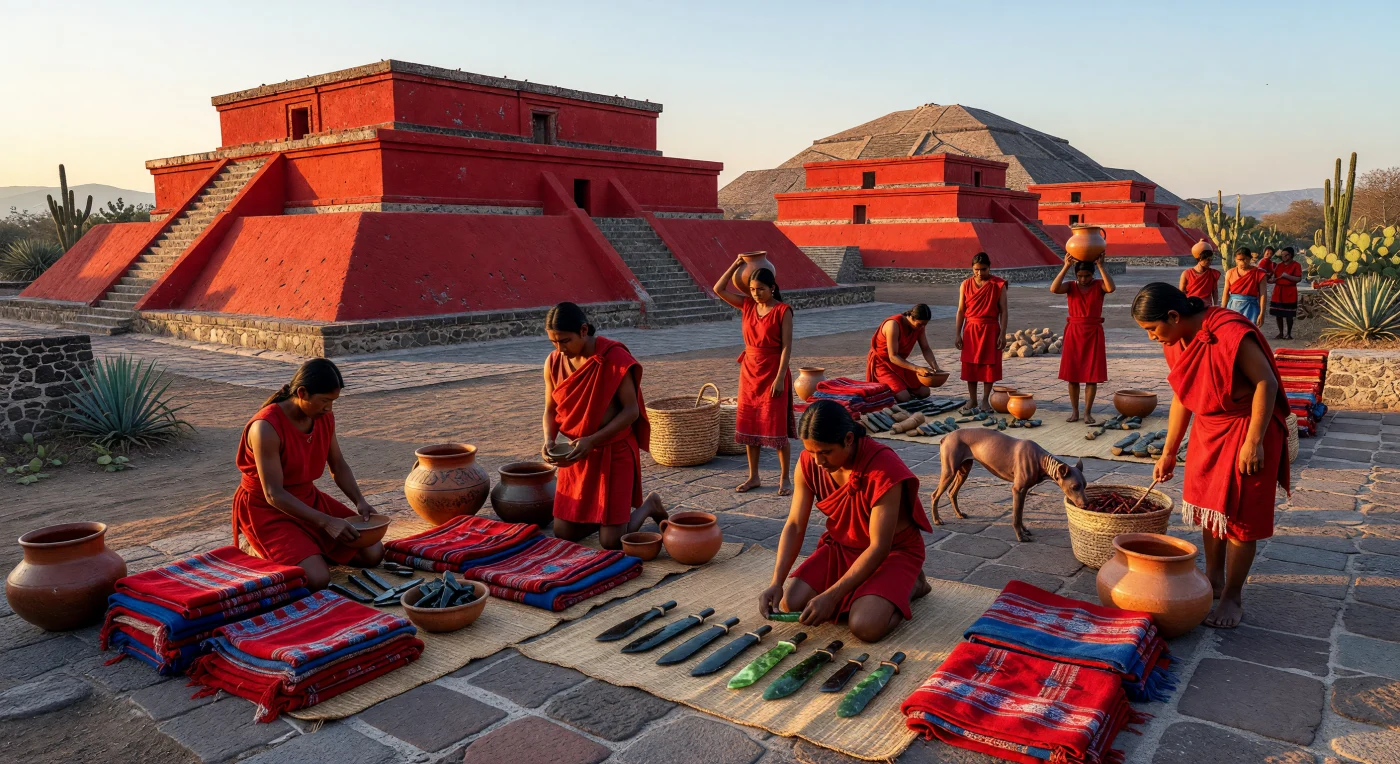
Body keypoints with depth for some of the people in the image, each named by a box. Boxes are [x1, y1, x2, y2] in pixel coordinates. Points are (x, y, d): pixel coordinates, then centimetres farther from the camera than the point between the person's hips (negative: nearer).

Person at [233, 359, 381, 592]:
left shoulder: (324, 417, -5)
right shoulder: (266, 427, -28)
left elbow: (338, 465, 7)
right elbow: (274, 495, -27)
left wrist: (359, 501, -9)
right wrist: (326, 522, -30)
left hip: (308, 498, 7)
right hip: (267, 509, -7)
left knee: (373, 554, -1)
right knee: (317, 579, -25)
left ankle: (306, 546, 15)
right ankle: (260, 549, 2)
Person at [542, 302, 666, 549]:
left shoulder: (615, 358, -19)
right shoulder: (554, 362, -3)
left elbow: (631, 411, -17)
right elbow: (550, 410, 7)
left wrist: (592, 440, -25)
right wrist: (549, 440, -14)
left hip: (614, 452, -5)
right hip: (576, 454, 5)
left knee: (612, 542, -6)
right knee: (563, 534, 7)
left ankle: (648, 506, 23)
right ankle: (606, 512, 34)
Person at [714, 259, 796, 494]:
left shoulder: (782, 311, -10)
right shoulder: (747, 305, 5)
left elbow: (786, 346, -13)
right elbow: (718, 289, 5)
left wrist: (780, 378, -18)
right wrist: (736, 265, 0)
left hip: (773, 372, -5)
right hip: (749, 371, 6)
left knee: (777, 428, -1)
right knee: (749, 425, 9)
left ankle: (785, 478, 10)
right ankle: (753, 476, 20)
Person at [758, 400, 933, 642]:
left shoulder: (883, 467, -31)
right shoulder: (809, 463, -14)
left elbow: (879, 547, -28)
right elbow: (794, 526, -9)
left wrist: (831, 596, -31)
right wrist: (776, 583, -22)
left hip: (893, 550, -5)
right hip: (841, 546, 6)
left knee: (865, 626, -28)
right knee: (792, 603, -14)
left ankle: (910, 585, 3)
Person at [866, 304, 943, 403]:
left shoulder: (919, 325, -7)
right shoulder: (893, 325, -30)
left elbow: (926, 349, 0)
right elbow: (893, 357, -30)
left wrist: (936, 368, -17)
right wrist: (917, 369, -37)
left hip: (900, 362, 8)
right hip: (881, 363, -8)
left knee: (925, 392, 0)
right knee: (904, 397, -24)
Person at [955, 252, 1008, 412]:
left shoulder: (998, 284, -4)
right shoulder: (966, 285, 2)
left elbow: (1003, 311, -3)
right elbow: (961, 310, 4)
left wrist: (1003, 333, -9)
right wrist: (958, 334, 1)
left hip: (990, 329, -2)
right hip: (971, 329, 2)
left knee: (990, 364, 2)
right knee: (970, 364, 5)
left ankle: (985, 400, 13)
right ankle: (972, 400, 15)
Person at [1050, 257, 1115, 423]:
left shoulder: (1099, 285, -3)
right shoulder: (1071, 286, 0)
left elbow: (1111, 288, -27)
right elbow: (1054, 289, -21)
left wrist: (1101, 265, -27)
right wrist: (1066, 266, -25)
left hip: (1093, 333, -1)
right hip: (1073, 333, 1)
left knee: (1092, 375, 1)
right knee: (1072, 375, 5)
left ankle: (1088, 412, 9)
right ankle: (1074, 411, 15)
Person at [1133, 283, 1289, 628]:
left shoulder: (1230, 332, -27)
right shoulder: (1176, 342, 0)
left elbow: (1266, 382, -23)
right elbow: (1182, 398, 9)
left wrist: (1253, 442, -23)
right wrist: (1168, 452, 12)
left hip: (1245, 430, -7)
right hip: (1207, 430, 8)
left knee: (1238, 516, 1)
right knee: (1208, 507, 15)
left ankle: (1233, 596, 15)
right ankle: (1214, 578, 32)